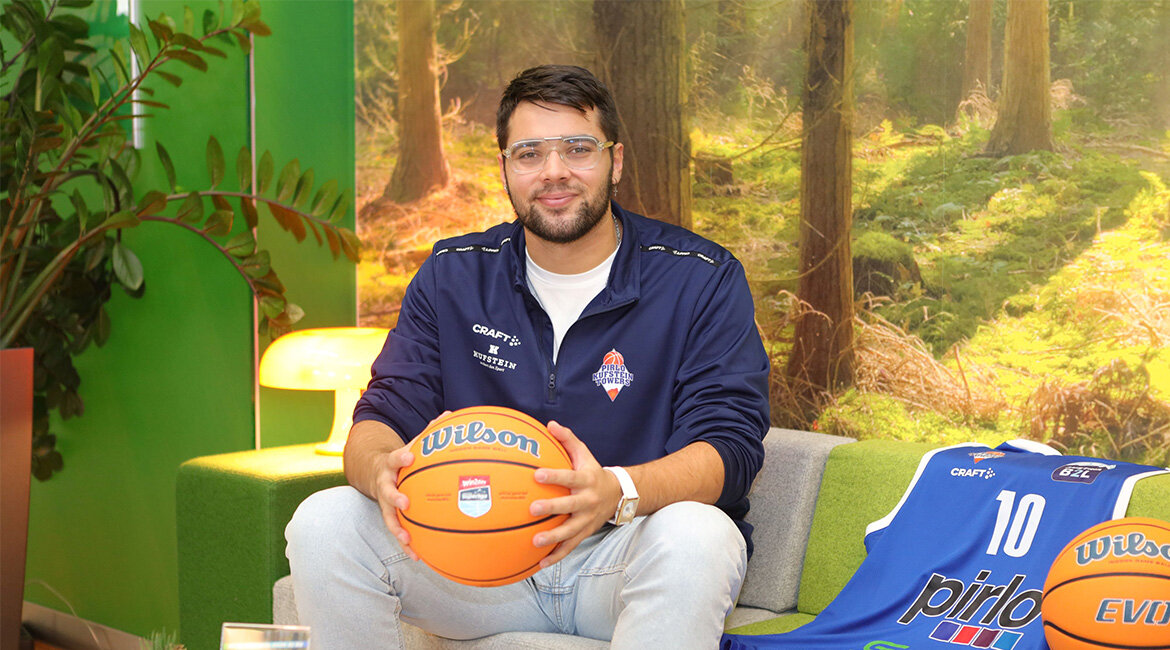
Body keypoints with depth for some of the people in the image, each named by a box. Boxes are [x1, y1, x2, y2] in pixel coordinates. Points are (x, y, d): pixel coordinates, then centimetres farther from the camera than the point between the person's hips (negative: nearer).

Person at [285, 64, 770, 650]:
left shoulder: (703, 279, -4)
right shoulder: (453, 277, 7)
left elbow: (730, 447, -13)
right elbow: (383, 416, 3)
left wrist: (617, 492, -37)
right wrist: (381, 469, -26)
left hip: (625, 550, -3)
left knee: (697, 536, -38)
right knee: (323, 524, -20)